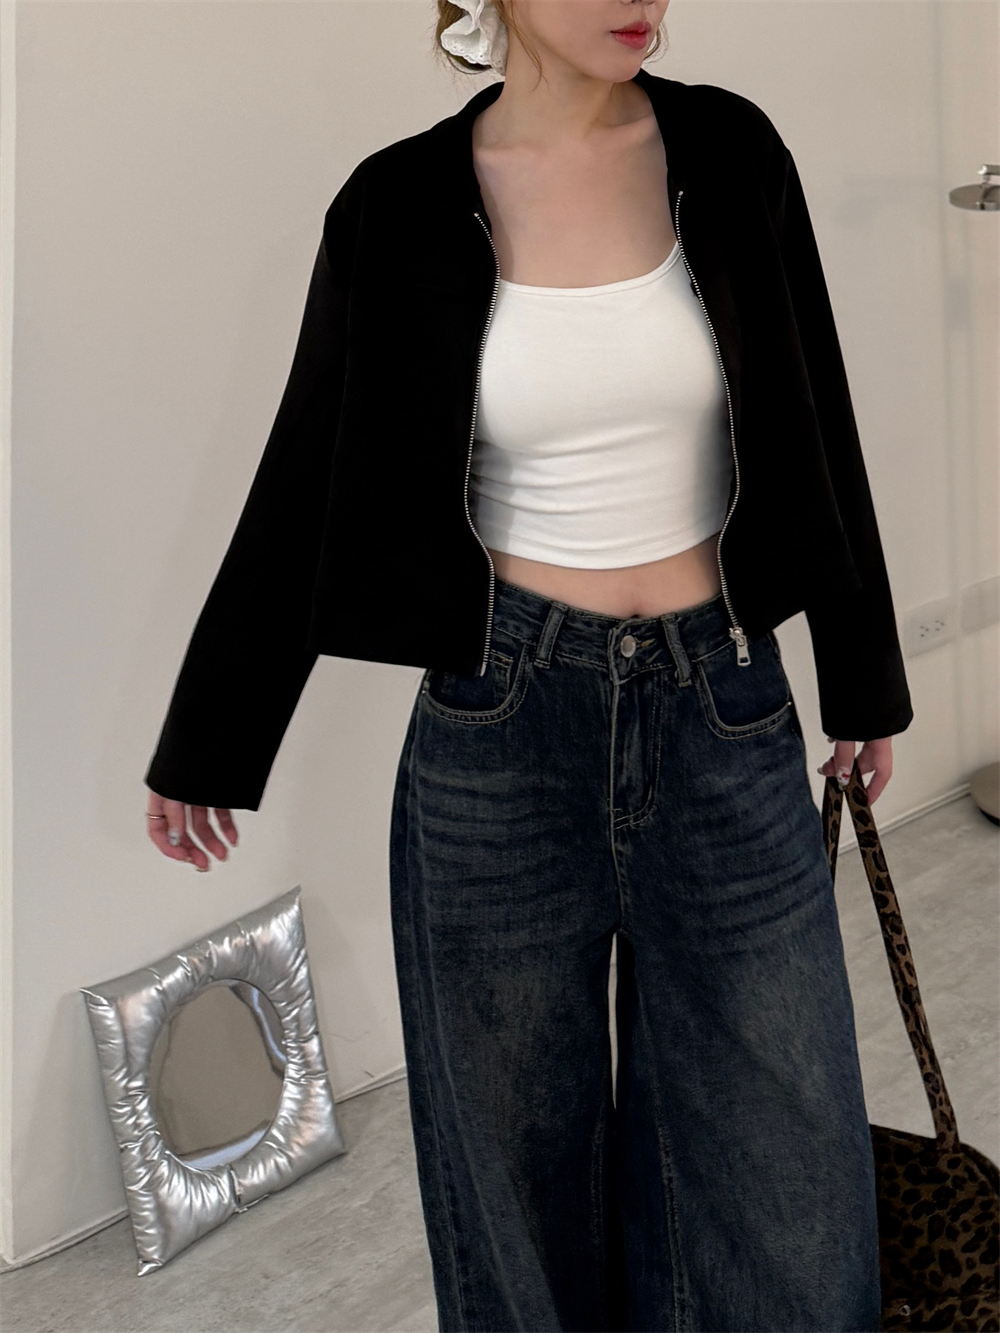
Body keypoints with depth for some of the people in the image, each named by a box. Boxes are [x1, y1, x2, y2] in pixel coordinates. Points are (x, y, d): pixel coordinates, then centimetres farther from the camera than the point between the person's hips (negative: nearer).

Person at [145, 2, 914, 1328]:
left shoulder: (727, 155, -1)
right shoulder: (401, 209, -5)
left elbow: (812, 429, 7)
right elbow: (308, 481, 3)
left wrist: (864, 673, 14)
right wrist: (211, 743, 8)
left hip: (724, 717, 1)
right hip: (502, 725, -1)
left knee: (784, 1164, 9)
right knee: (523, 1143, 14)